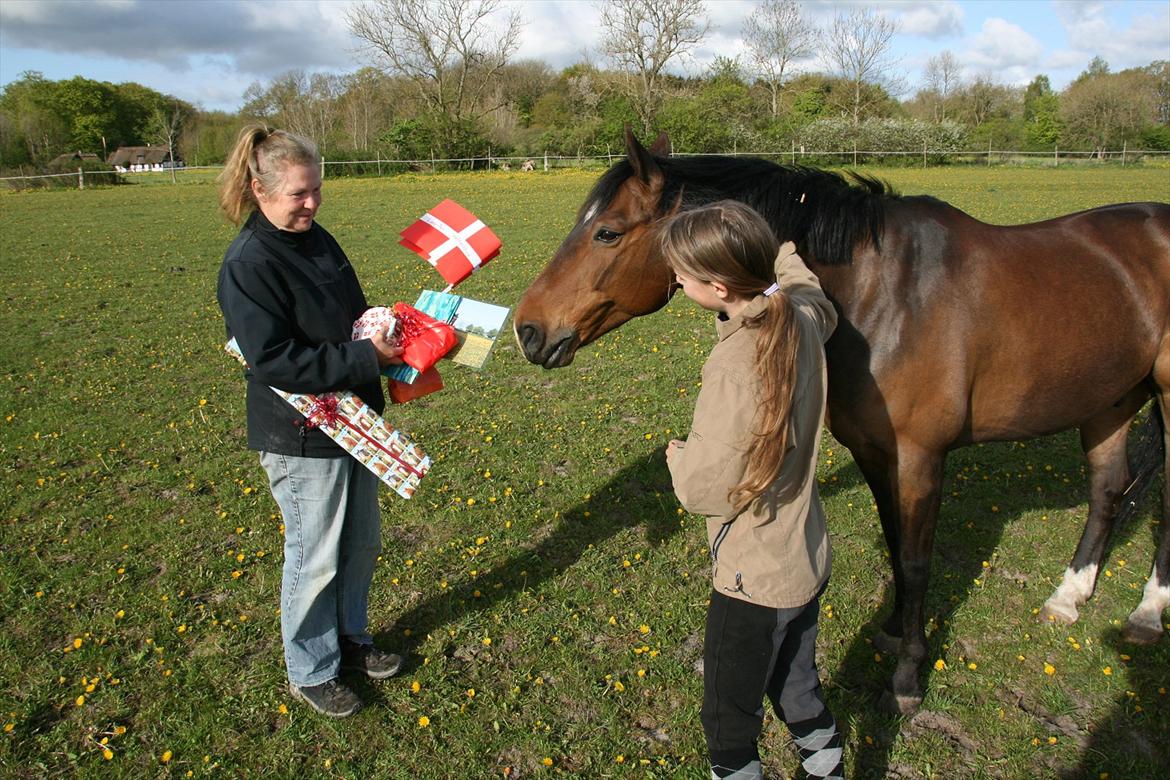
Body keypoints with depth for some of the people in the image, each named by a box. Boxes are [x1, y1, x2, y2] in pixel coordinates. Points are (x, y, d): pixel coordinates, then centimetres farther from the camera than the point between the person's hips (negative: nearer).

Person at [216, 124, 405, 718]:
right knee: (315, 557, 7)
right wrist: (365, 357, -26)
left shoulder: (318, 240, 5)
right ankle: (310, 672, 30)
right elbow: (274, 359, -26)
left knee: (362, 543, 20)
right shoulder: (247, 265, -19)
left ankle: (350, 639, 42)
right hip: (301, 438, -8)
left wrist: (388, 331, -5)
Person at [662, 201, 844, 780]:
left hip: (753, 580, -8)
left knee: (729, 723, 14)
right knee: (799, 694, 28)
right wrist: (776, 249, 28)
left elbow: (704, 488, -24)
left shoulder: (734, 368, -31)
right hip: (809, 562, 8)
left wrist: (679, 458, -3)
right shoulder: (803, 320, -8)